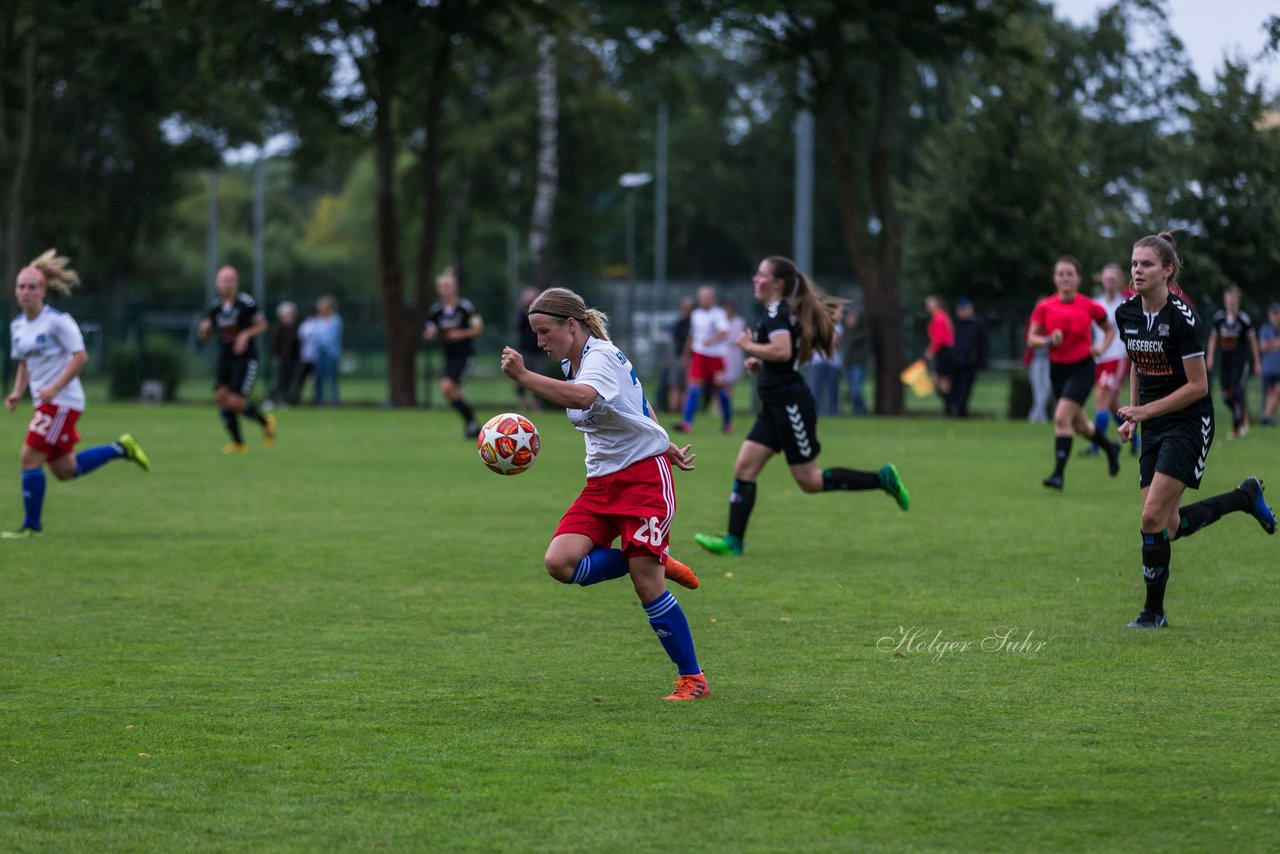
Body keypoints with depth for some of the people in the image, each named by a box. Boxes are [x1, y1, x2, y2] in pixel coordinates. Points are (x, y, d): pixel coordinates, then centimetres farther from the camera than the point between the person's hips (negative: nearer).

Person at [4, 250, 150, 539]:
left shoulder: (57, 321, -13)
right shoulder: (17, 325, 10)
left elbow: (80, 357, -16)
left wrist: (54, 388, -23)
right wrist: (17, 393, 5)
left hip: (62, 401, -9)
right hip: (45, 403, 9)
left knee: (30, 458, -12)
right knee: (64, 470, 10)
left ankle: (31, 525, -1)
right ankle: (122, 448, 26)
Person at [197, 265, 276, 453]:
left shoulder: (247, 303, -10)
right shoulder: (215, 307, 4)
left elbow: (262, 325, -3)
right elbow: (205, 335, 11)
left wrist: (246, 335, -19)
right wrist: (204, 329, -13)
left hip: (245, 359, -5)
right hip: (225, 359, 5)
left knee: (235, 403, -12)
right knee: (222, 398, -5)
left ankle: (265, 420, 16)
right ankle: (238, 443, 7)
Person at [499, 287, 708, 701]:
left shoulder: (602, 357, -18)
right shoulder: (573, 364, 10)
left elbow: (582, 397, -42)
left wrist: (523, 376, -46)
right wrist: (663, 444, 29)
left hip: (645, 475, -8)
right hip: (603, 481, 8)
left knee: (646, 583, -12)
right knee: (560, 562, -13)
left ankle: (692, 678, 3)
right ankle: (657, 564, 8)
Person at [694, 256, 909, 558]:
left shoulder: (775, 312, -14)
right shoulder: (785, 312, 16)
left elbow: (782, 350, -30)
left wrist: (749, 346, -14)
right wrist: (760, 363, 16)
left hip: (790, 404, -10)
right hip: (776, 407, 10)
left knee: (809, 481, -4)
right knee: (744, 468, 3)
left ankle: (882, 479, 3)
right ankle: (733, 541, 1)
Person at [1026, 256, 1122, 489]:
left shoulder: (1089, 306, -7)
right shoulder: (1044, 307, -3)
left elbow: (1110, 330, 10)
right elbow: (1031, 339, -3)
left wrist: (1101, 347, -7)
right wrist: (1049, 340, -21)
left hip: (1082, 368, -4)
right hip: (1057, 368, 4)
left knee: (1062, 417, -20)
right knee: (1079, 424, 17)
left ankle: (1058, 474, -17)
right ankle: (1110, 448, 46)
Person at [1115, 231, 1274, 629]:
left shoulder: (1183, 318, -19)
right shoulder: (1125, 314, 2)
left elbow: (1198, 386, -16)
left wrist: (1145, 411, -19)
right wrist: (1132, 414, 10)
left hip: (1189, 424, -7)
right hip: (1153, 430, 7)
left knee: (1153, 518, -15)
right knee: (1168, 527, 5)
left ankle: (1154, 610, 0)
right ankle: (1245, 496, 28)